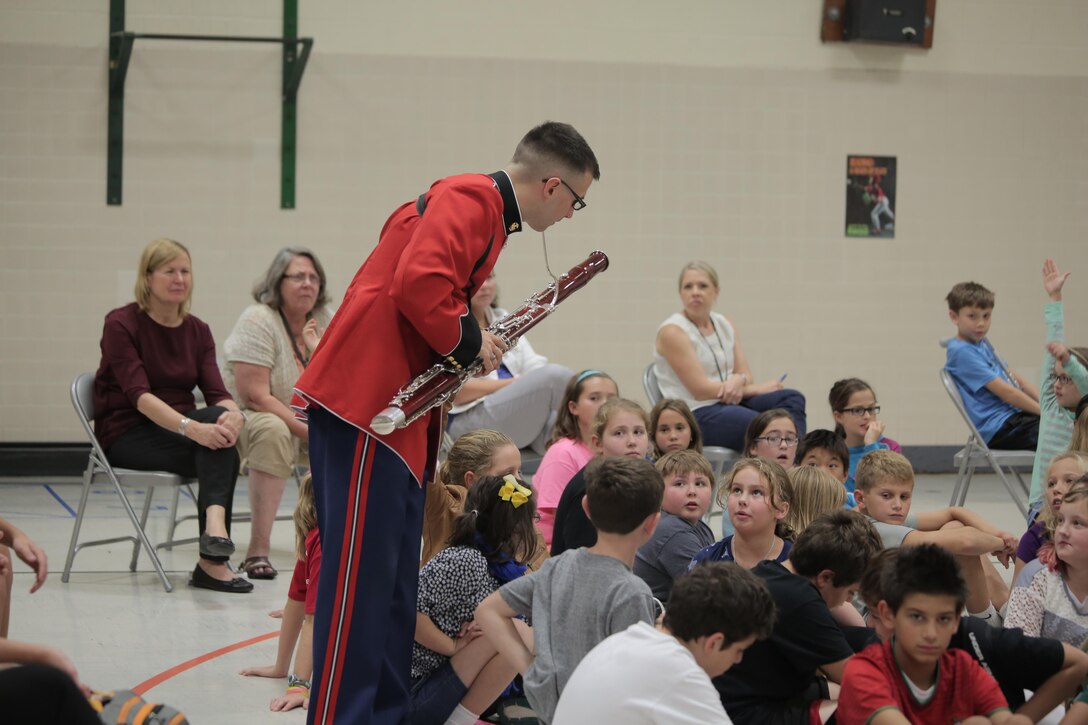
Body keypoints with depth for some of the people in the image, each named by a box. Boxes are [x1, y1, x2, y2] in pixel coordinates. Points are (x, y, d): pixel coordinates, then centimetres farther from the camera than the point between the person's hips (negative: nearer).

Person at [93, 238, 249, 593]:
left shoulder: (198, 331, 8)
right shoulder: (121, 324, -9)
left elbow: (217, 392, -4)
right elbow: (139, 395, -23)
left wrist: (233, 415, -30)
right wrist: (190, 427, -39)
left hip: (179, 428, 5)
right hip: (127, 434, -5)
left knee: (220, 418, -30)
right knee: (225, 456, -29)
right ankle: (212, 560, -38)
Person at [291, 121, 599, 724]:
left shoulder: (485, 214, 21)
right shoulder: (471, 199, -11)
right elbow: (419, 284, -25)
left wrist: (472, 351, 5)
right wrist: (469, 344, -11)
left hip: (399, 411, 10)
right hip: (365, 402, -10)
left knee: (394, 579, 13)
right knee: (360, 574, -9)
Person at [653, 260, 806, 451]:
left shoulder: (724, 324, 13)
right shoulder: (672, 331, -9)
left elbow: (745, 374, 11)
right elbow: (701, 390, -14)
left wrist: (739, 381, -17)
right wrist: (757, 388, -8)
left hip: (728, 403, 8)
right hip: (695, 416, -8)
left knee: (793, 399, -15)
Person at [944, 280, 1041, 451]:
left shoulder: (983, 344, 18)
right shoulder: (962, 352, -13)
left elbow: (1016, 380, 19)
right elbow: (1004, 391, -16)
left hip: (1013, 416, 10)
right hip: (998, 429, -10)